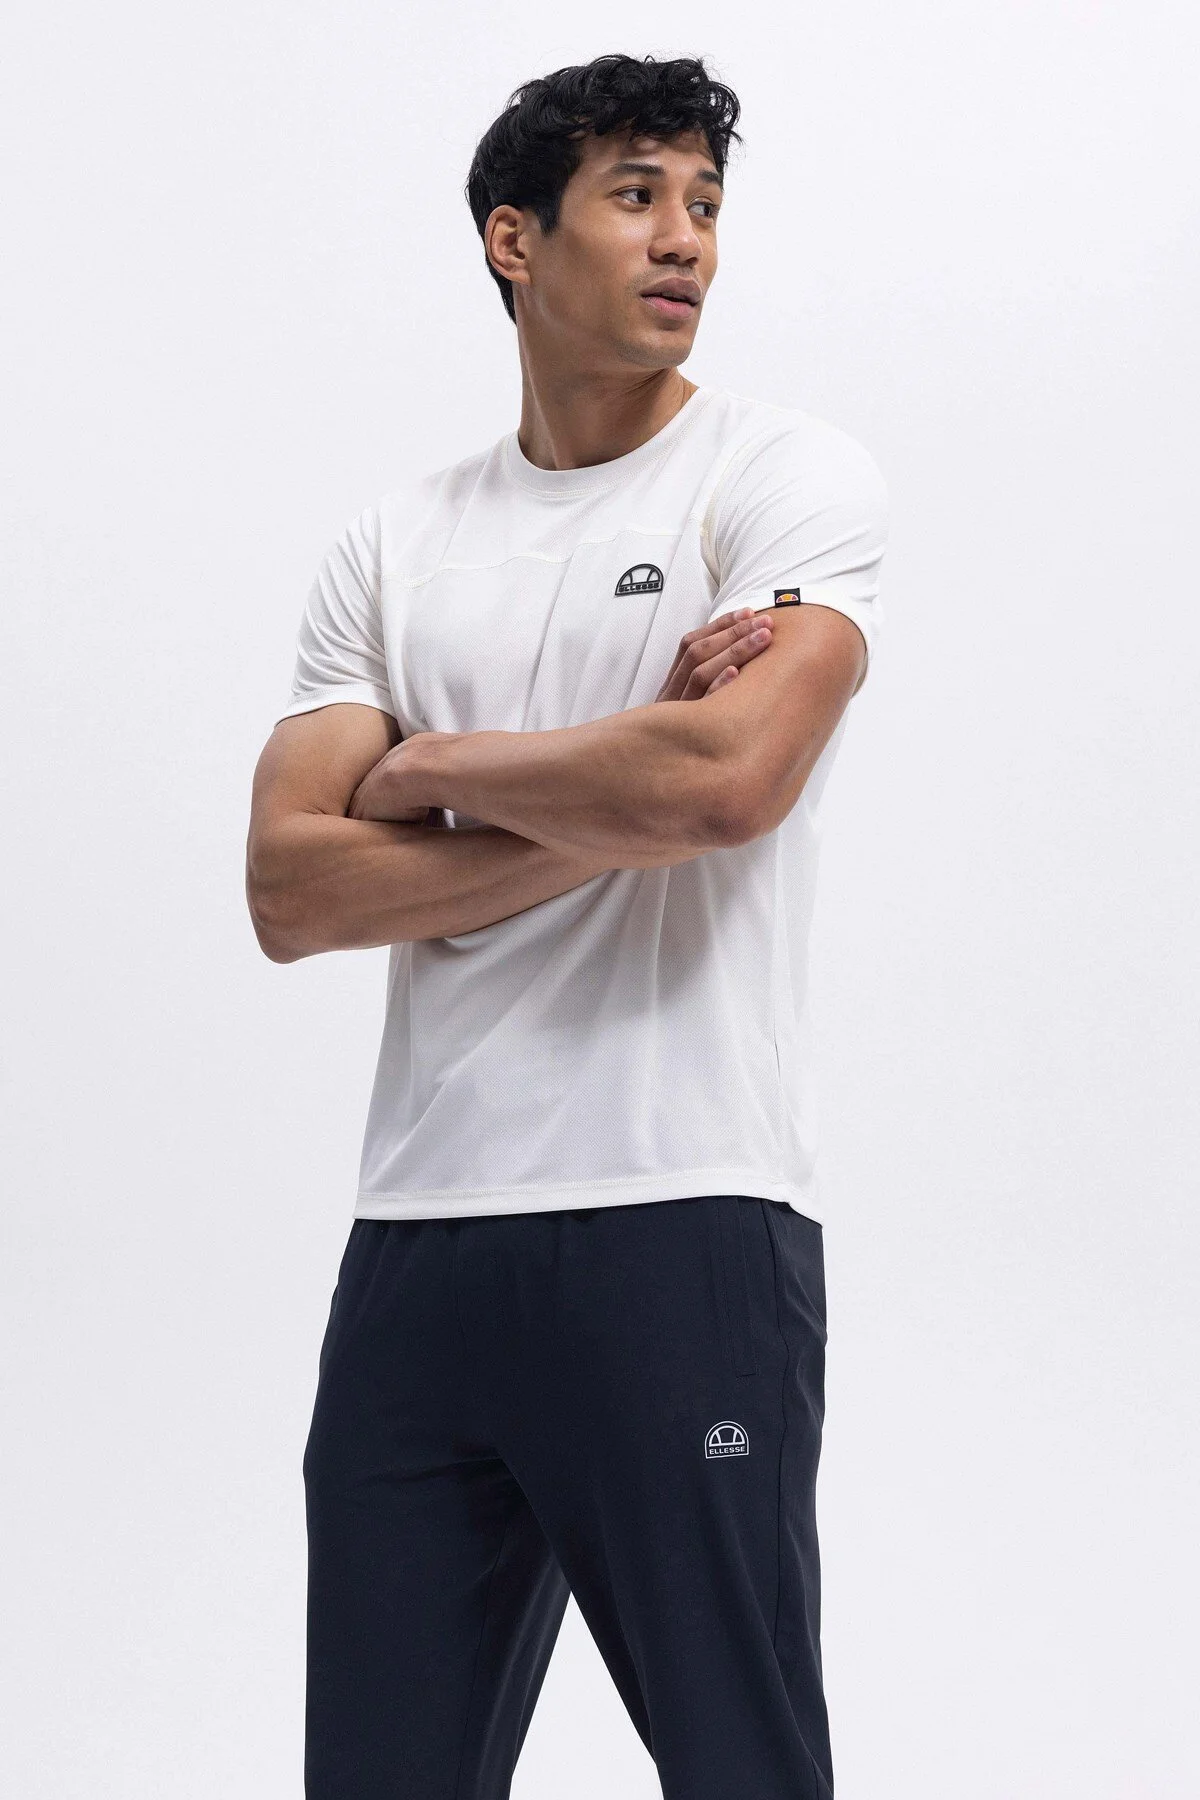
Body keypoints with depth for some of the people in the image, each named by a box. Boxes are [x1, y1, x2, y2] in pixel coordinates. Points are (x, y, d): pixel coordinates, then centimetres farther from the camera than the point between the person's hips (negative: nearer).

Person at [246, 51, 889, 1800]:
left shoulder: (788, 477, 1)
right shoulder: (394, 544, 13)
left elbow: (731, 779, -17)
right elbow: (292, 890, 2)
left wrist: (430, 769, -2)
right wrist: (621, 806, -8)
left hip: (685, 1230, -4)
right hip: (417, 1243, 4)